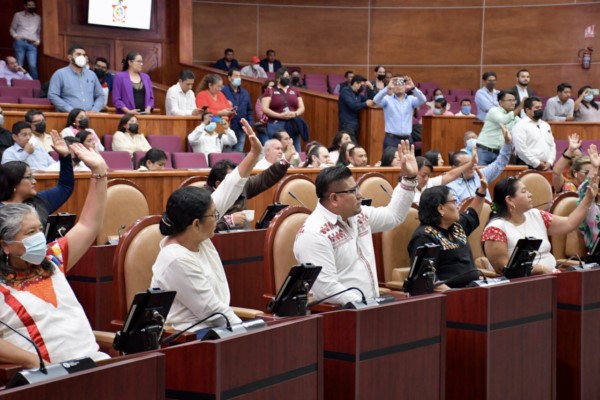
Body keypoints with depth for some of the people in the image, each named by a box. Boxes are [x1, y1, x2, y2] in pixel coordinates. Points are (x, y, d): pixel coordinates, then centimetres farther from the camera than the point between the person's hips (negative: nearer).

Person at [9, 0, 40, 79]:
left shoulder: (38, 17, 18)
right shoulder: (18, 15, 8)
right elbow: (12, 29, 12)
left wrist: (38, 40, 8)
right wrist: (15, 36, -7)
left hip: (32, 44, 2)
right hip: (20, 43, -2)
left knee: (33, 65, -11)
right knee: (19, 65, -1)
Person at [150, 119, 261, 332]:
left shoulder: (195, 236, 2)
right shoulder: (178, 260, -23)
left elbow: (227, 193, 8)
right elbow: (212, 311, -20)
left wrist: (254, 154, 8)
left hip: (209, 328, 9)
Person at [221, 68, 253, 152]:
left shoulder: (245, 93, 16)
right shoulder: (223, 91, -5)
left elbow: (249, 110, 19)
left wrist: (250, 124, 8)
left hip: (241, 129, 6)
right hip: (228, 128, -6)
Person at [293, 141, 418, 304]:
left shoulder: (359, 215, 10)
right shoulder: (314, 234, -16)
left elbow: (393, 215, 27)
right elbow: (326, 288, -22)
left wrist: (409, 178, 19)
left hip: (370, 305, 8)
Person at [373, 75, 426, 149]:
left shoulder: (410, 99, 8)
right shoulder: (387, 99, 0)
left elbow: (423, 100, -10)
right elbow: (376, 100, -19)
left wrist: (413, 88, -29)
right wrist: (388, 88, -35)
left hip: (407, 139, 3)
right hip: (391, 139, -3)